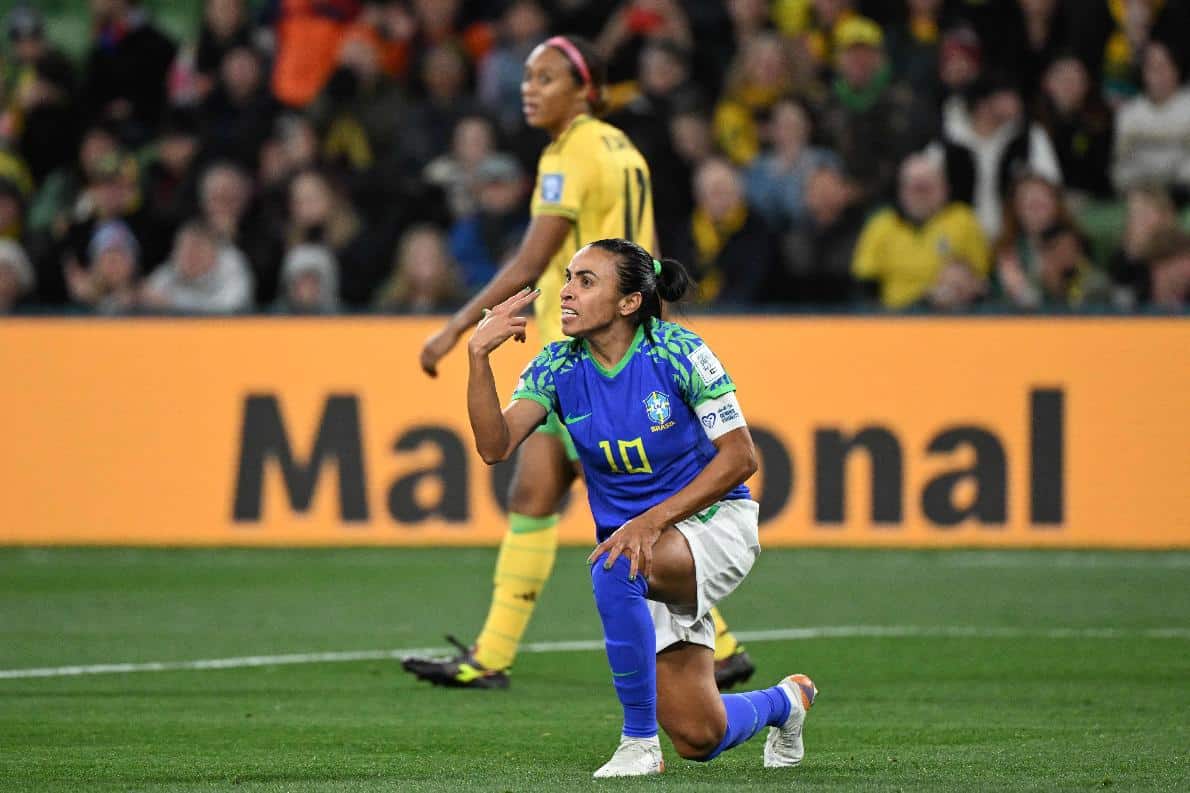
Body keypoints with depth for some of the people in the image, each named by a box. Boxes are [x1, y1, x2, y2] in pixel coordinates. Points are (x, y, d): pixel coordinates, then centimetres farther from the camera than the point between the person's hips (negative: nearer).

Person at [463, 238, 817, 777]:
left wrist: (652, 521, -26)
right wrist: (478, 355, -28)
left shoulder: (677, 353, -16)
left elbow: (740, 457, -17)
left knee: (615, 567, -38)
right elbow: (495, 447, -16)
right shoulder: (558, 368, -5)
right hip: (631, 536, 5)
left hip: (715, 525, -5)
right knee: (699, 739, 0)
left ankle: (639, 742, -24)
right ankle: (784, 701, 37)